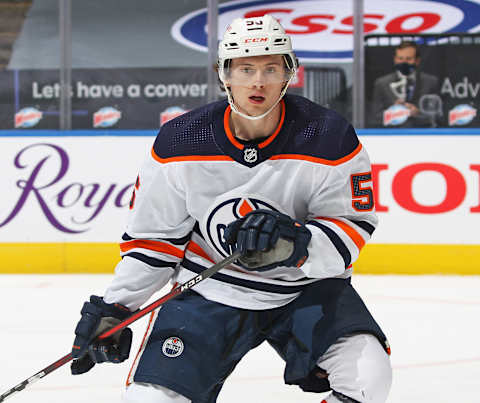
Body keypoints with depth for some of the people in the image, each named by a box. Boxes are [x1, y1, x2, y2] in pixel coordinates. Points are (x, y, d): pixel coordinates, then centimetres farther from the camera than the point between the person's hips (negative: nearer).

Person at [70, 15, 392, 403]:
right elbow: (151, 233, 1)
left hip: (306, 286, -1)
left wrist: (296, 243, -33)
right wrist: (114, 306, -1)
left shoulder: (329, 137, -16)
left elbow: (353, 227, -13)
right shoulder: (180, 142, -11)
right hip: (208, 289, 1)